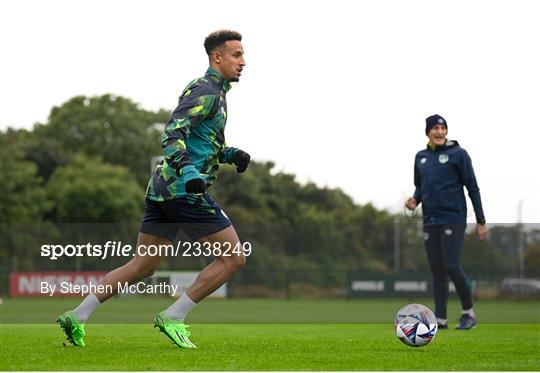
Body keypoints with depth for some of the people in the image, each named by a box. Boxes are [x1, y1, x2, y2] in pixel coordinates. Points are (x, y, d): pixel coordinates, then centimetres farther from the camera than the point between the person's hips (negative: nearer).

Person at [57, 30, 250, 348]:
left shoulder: (213, 91, 20)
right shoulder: (207, 91, -11)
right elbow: (173, 134, -23)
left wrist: (230, 154, 15)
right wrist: (186, 170, -39)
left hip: (161, 188, 10)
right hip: (185, 191, -10)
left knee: (142, 265, 13)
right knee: (234, 258, -3)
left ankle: (77, 316, 11)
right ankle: (173, 318, -3)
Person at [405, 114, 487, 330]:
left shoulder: (458, 154, -2)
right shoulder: (421, 157, 12)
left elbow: (473, 188, -1)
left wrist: (481, 221, -3)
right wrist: (414, 200, 1)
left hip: (453, 220, -5)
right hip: (430, 221, 5)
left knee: (451, 266, -14)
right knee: (437, 270, 4)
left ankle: (468, 313, 1)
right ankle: (441, 318, 7)